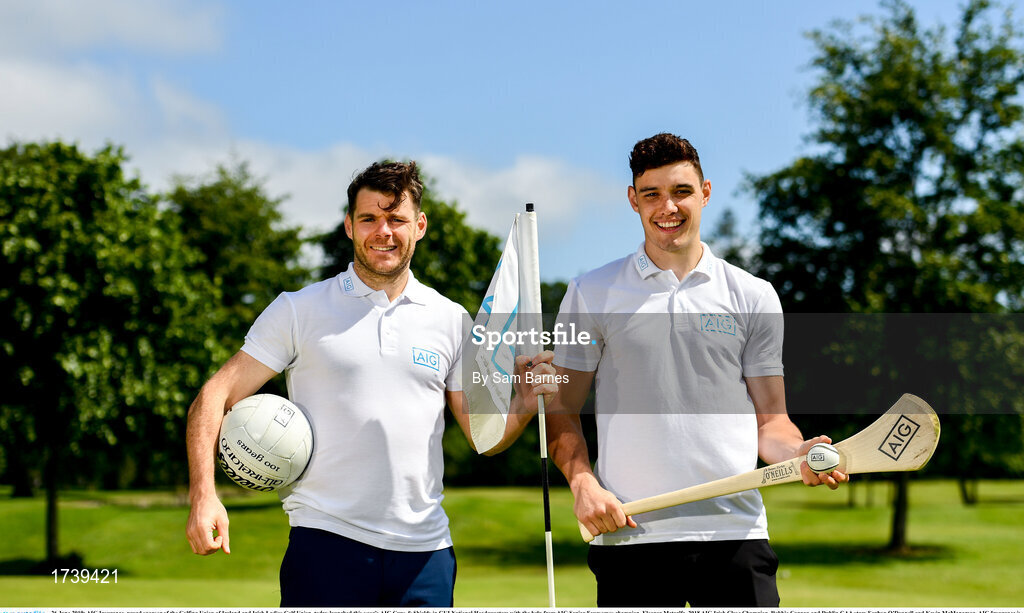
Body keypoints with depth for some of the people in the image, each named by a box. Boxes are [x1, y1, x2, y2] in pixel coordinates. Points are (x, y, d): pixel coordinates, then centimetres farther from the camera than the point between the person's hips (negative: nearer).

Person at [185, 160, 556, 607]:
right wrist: (204, 495, -15)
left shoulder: (451, 320, 11)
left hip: (424, 552, 3)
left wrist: (524, 404, -9)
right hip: (326, 539, -3)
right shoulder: (298, 310, 3)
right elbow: (214, 399, 0)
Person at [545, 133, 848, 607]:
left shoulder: (754, 297, 10)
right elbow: (562, 409, 8)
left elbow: (769, 417, 12)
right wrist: (583, 483, -8)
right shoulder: (591, 294, 7)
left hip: (735, 532, 1)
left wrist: (798, 455, -10)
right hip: (628, 536, 0)